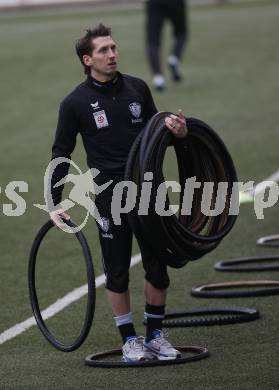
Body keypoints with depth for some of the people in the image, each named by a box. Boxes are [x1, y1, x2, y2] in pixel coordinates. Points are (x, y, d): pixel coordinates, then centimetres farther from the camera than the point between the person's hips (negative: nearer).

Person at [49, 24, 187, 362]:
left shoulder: (137, 89, 5)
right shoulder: (76, 103, -4)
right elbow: (61, 154, 1)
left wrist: (175, 132, -7)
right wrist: (55, 203, -5)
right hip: (111, 196, -3)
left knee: (158, 266, 5)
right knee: (117, 272, 4)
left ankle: (155, 335, 20)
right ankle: (129, 339, 17)